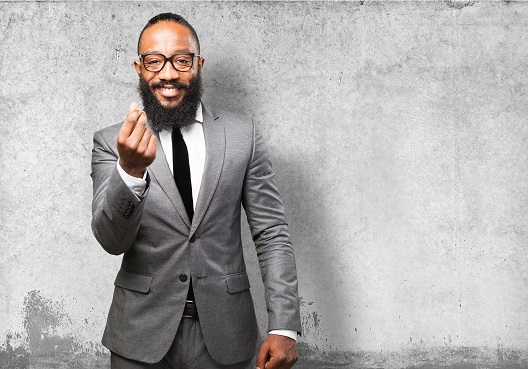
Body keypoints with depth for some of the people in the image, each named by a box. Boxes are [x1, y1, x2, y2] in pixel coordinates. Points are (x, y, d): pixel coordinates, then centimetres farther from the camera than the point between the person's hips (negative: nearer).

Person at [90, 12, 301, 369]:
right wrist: (130, 171, -30)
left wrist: (284, 326, -9)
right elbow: (112, 241, -12)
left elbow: (272, 234, -2)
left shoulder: (243, 135, -2)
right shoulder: (112, 143, -3)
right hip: (142, 337, 0)